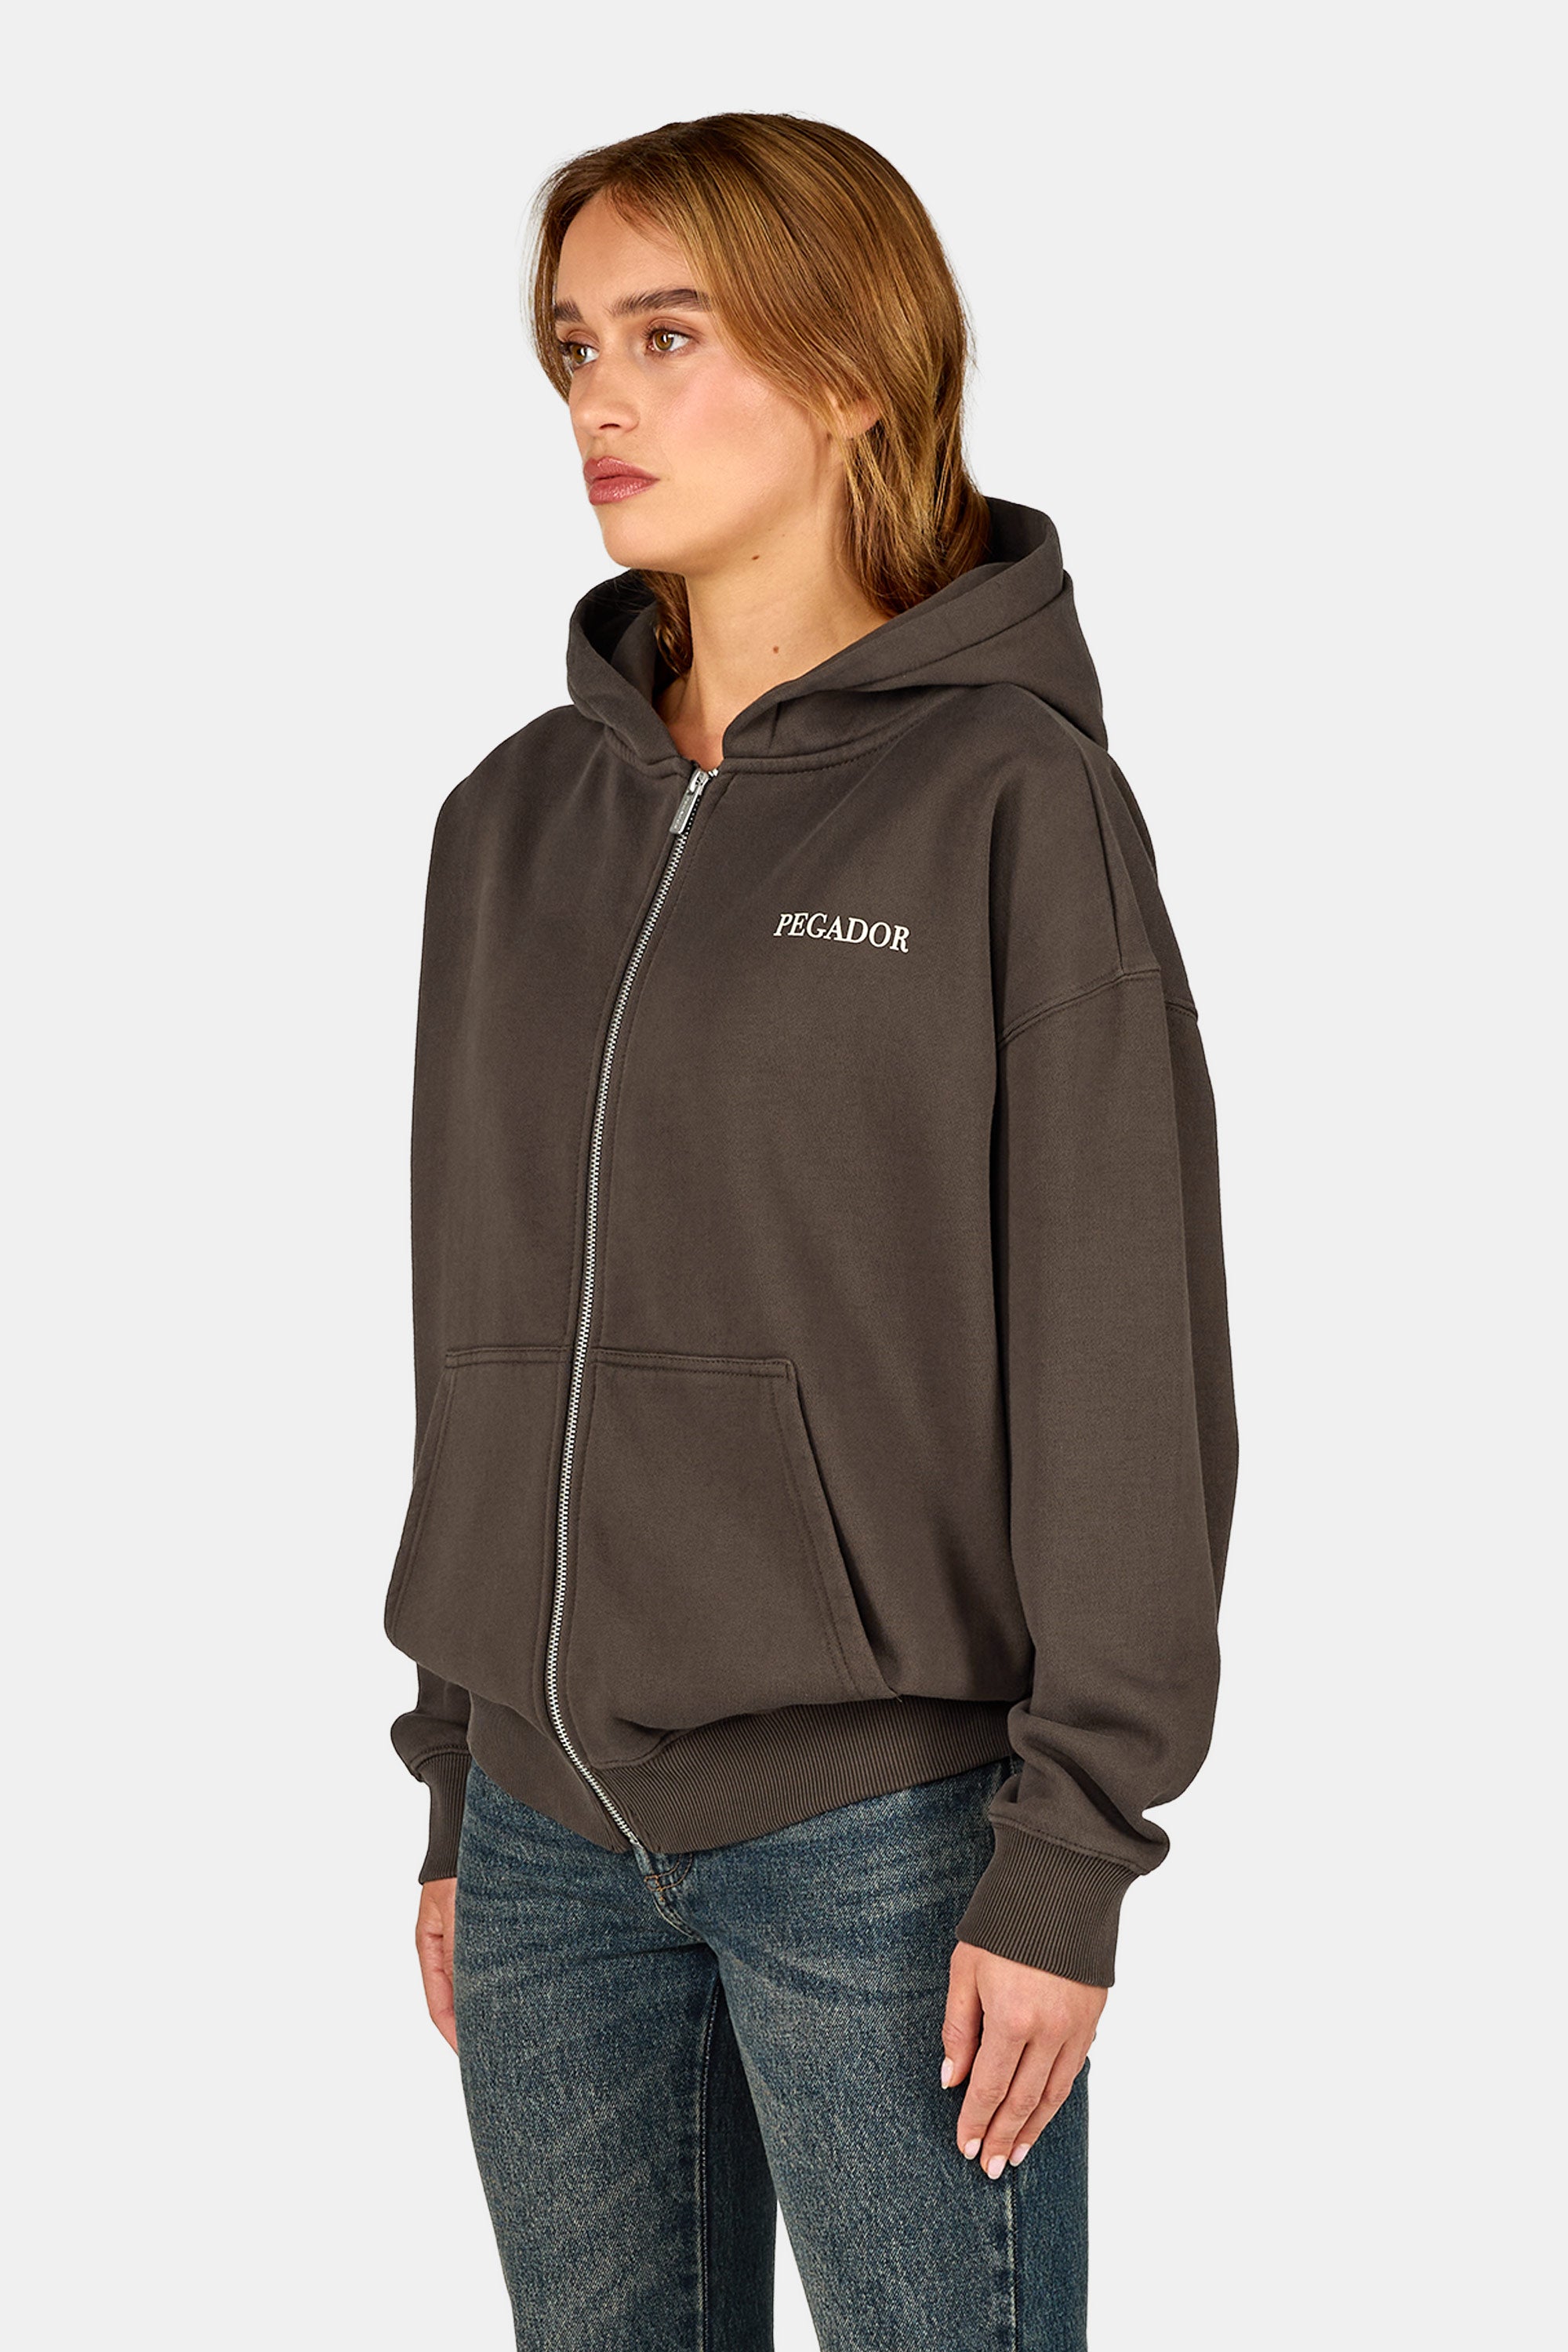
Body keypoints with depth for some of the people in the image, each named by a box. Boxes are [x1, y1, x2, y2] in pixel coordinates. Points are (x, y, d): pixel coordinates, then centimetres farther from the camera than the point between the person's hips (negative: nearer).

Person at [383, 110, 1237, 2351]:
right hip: (552, 1829, 5)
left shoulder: (1011, 800, -7)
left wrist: (1067, 1857, -12)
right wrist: (454, 1794, 14)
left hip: (877, 1829, -5)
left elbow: (1127, 1366, -9)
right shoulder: (516, 819, 9)